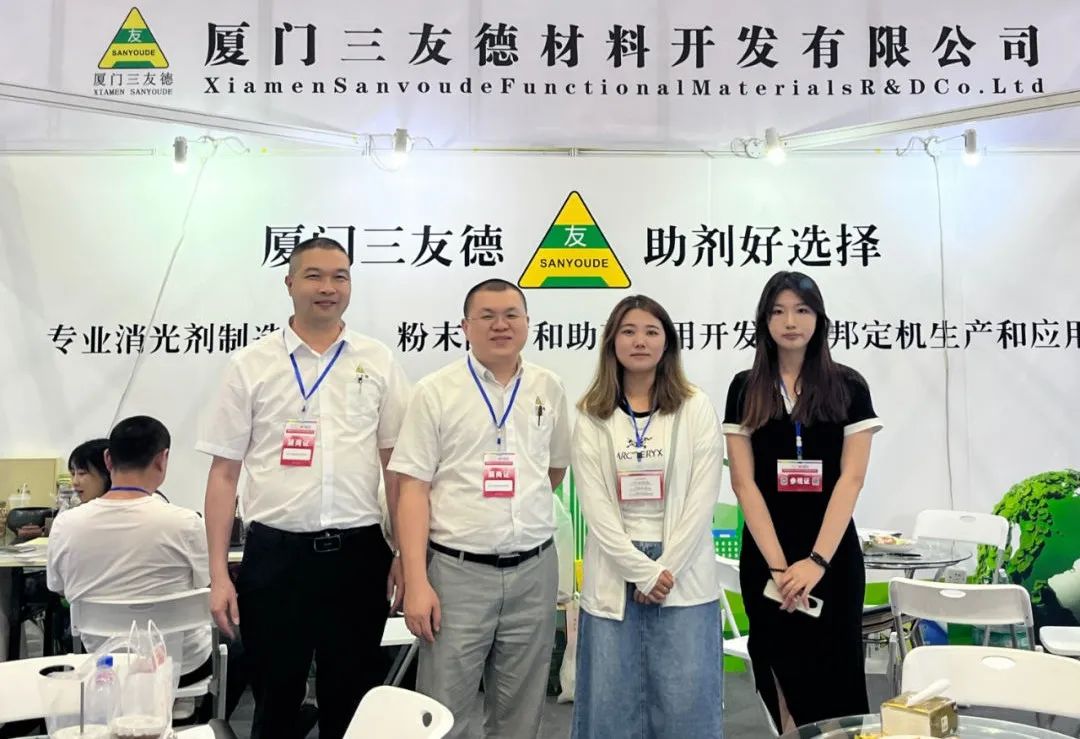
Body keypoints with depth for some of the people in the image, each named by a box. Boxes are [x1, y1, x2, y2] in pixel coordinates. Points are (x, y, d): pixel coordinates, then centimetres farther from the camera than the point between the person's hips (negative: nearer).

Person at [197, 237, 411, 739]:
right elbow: (224, 473, 3)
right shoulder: (250, 365, 2)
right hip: (275, 554, 0)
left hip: (358, 553, 1)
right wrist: (218, 575, -2)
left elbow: (397, 465, 7)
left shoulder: (378, 363, 5)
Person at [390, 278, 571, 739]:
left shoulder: (548, 389, 7)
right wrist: (416, 583, -12)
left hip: (534, 571, 3)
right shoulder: (435, 392, -3)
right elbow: (413, 489, -7)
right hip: (457, 572, -3)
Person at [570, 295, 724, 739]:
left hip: (682, 574, -1)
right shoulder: (592, 417, 3)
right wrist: (643, 571, -12)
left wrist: (666, 570, -11)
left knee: (685, 701, 3)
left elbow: (702, 499, -4)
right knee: (611, 700, 6)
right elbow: (595, 505, -4)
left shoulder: (696, 409, 1)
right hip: (614, 575, 1)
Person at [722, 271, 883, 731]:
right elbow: (744, 482, -3)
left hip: (833, 555, -1)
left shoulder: (848, 388, 1)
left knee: (836, 677, 4)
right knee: (781, 674, 8)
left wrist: (817, 561, -15)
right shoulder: (745, 389, 2)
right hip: (764, 555, 1)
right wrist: (779, 565, -11)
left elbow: (851, 478, -6)